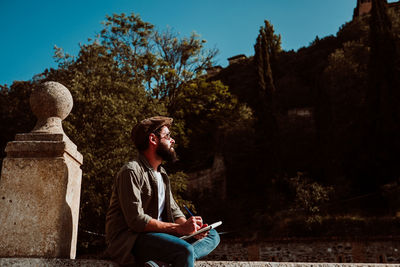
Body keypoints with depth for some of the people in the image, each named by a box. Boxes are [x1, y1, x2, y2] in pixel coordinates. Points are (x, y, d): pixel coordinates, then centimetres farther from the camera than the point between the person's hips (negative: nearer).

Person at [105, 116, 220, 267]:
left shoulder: (162, 174, 20)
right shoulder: (131, 171, -11)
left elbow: (174, 211, 17)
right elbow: (136, 220, -20)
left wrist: (188, 225, -7)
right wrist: (179, 228, -21)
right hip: (129, 239, -10)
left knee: (212, 235, -1)